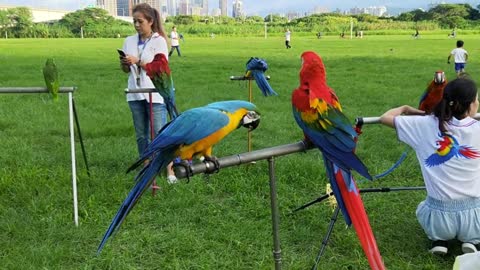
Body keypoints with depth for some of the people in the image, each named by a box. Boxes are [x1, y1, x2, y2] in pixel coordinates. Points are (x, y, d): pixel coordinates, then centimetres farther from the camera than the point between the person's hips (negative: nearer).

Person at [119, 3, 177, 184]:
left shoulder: (159, 41, -3)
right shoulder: (129, 41, 10)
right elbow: (126, 70, 15)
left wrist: (138, 61, -17)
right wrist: (124, 64, -8)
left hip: (155, 94, -5)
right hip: (135, 94, 5)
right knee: (141, 135, 10)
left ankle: (170, 170, 2)